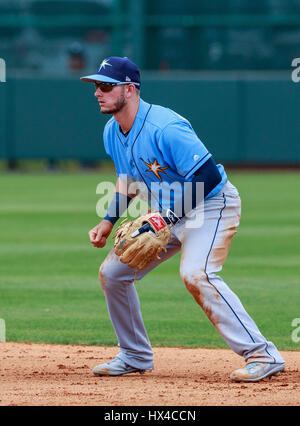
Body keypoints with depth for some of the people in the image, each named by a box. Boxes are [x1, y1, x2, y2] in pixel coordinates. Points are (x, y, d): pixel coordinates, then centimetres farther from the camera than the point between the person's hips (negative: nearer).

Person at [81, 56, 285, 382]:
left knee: (195, 273, -32)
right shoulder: (112, 132, 1)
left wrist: (163, 219, -29)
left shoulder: (164, 128, -28)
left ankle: (263, 355, -32)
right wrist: (109, 220, 8)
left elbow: (208, 177, -29)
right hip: (168, 214, 9)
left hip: (212, 205, -9)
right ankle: (135, 357, 23)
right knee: (112, 272, 6)